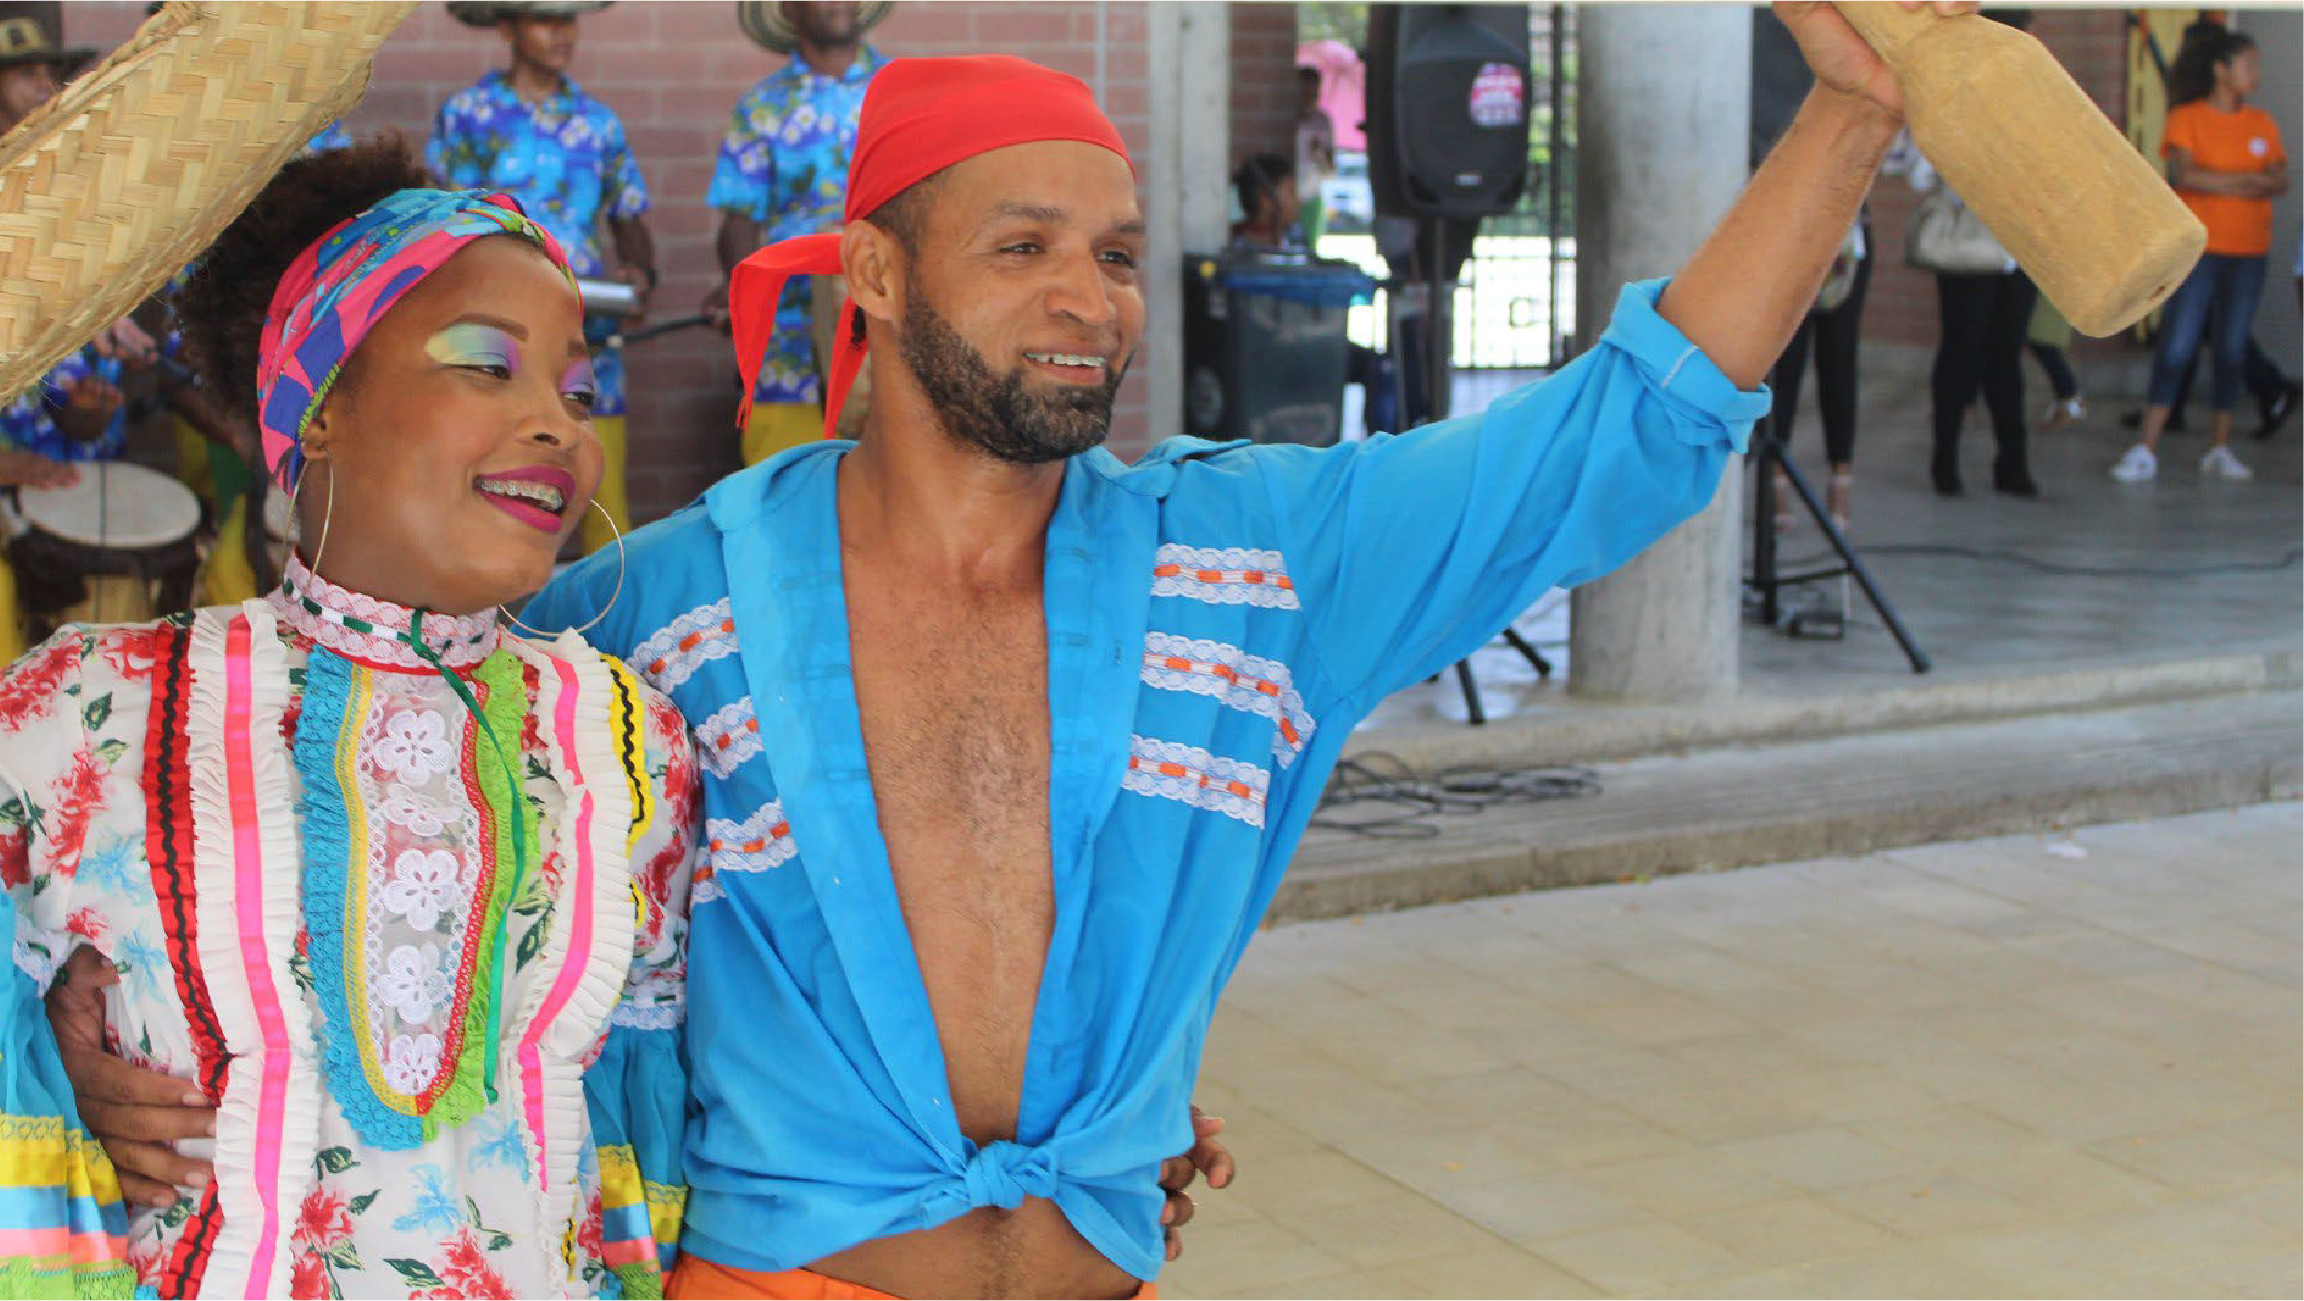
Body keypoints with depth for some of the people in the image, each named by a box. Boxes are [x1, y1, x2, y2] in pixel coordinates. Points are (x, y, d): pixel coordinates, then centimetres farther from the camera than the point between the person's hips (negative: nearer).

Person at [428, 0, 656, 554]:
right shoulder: (466, 114, 6)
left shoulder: (599, 123, 15)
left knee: (607, 504, -5)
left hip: (589, 339, 2)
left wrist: (639, 273, -3)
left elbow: (630, 221, 18)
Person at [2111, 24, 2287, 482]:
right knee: (2176, 346, -8)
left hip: (2249, 251, 4)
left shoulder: (2262, 124, 11)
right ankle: (2145, 450, -6)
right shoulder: (2187, 118, -1)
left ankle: (2219, 449, 14)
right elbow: (2184, 175, -15)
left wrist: (2216, 181, -15)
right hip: (2197, 248, -4)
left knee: (2232, 350, 6)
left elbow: (2280, 182, 1)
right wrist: (2245, 180, -9)